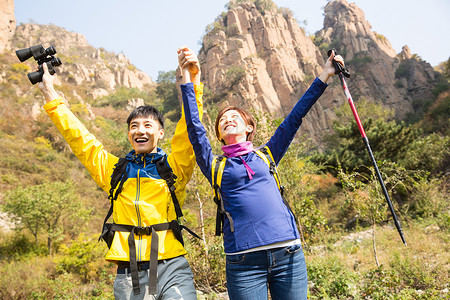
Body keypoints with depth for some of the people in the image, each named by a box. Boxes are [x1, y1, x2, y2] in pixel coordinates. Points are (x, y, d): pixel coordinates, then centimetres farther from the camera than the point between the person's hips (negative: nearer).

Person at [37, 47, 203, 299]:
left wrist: (193, 87, -19)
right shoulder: (115, 169, 12)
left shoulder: (174, 167, 6)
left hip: (172, 270, -2)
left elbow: (189, 134, -7)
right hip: (129, 275, 2)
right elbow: (81, 140, 13)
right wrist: (52, 97, 12)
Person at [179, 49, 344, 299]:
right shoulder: (216, 166, 10)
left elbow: (295, 118, 13)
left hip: (288, 254, 2)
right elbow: (195, 128, 0)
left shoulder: (265, 156, 14)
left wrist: (324, 76, 13)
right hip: (244, 262, -1)